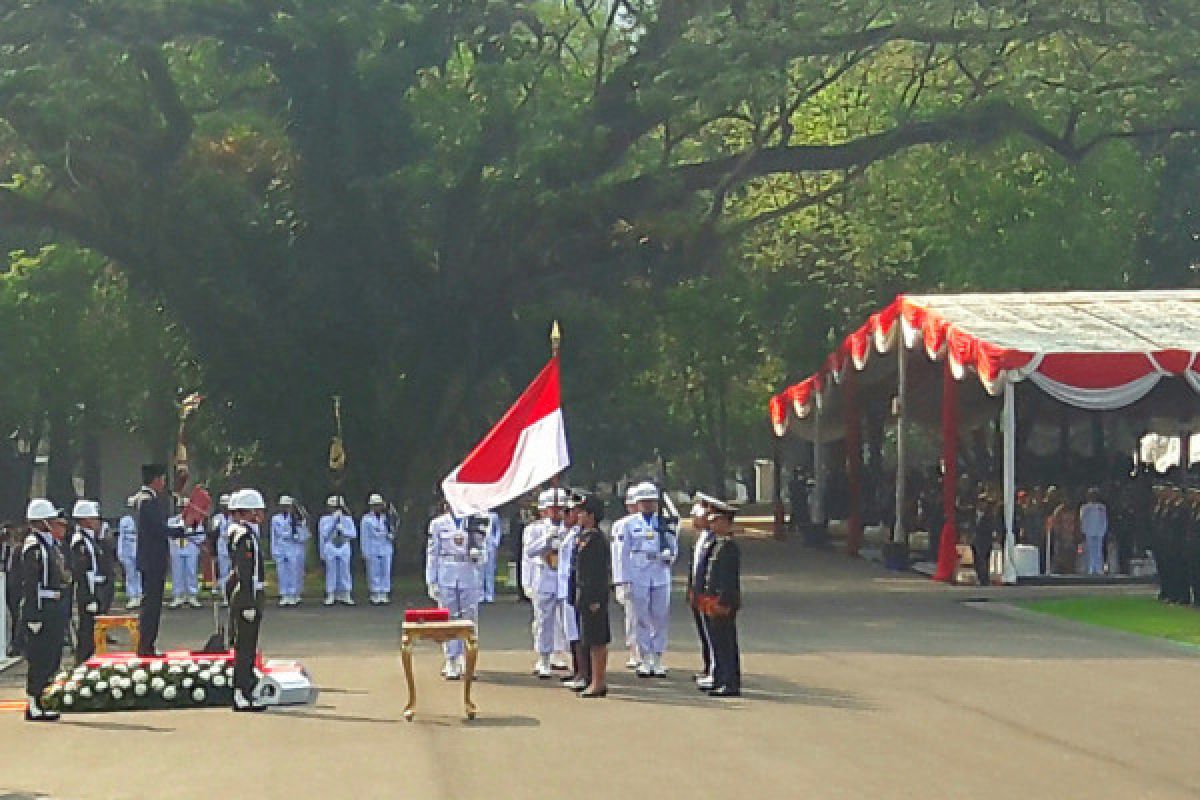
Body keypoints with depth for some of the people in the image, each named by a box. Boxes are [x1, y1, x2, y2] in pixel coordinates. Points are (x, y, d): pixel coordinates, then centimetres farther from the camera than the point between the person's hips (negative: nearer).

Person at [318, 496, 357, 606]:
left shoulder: (348, 519, 5)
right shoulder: (325, 519, 1)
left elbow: (353, 534, 1)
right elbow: (324, 534, -8)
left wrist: (342, 530, -13)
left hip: (344, 548, 1)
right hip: (330, 548, -1)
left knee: (345, 572, 2)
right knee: (331, 573, 0)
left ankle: (346, 596, 7)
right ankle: (331, 596, 7)